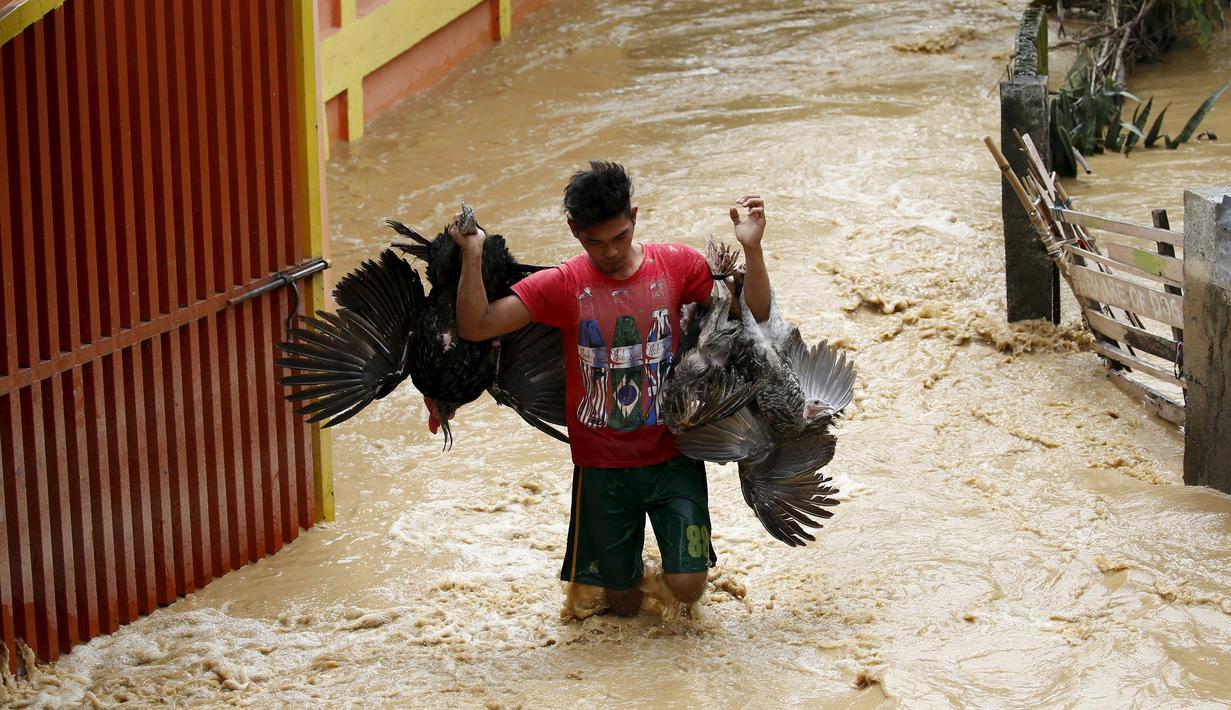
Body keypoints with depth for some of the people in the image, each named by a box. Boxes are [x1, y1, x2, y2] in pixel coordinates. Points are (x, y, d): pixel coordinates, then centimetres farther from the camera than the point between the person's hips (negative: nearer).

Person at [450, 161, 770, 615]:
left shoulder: (678, 265, -4)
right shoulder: (562, 286, -7)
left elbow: (756, 316, -5)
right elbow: (474, 327, -12)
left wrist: (751, 249, -20)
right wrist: (472, 256, -25)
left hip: (671, 457, 0)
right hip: (601, 466, 0)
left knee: (688, 588, -10)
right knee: (624, 606, 6)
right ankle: (620, 571, 42)